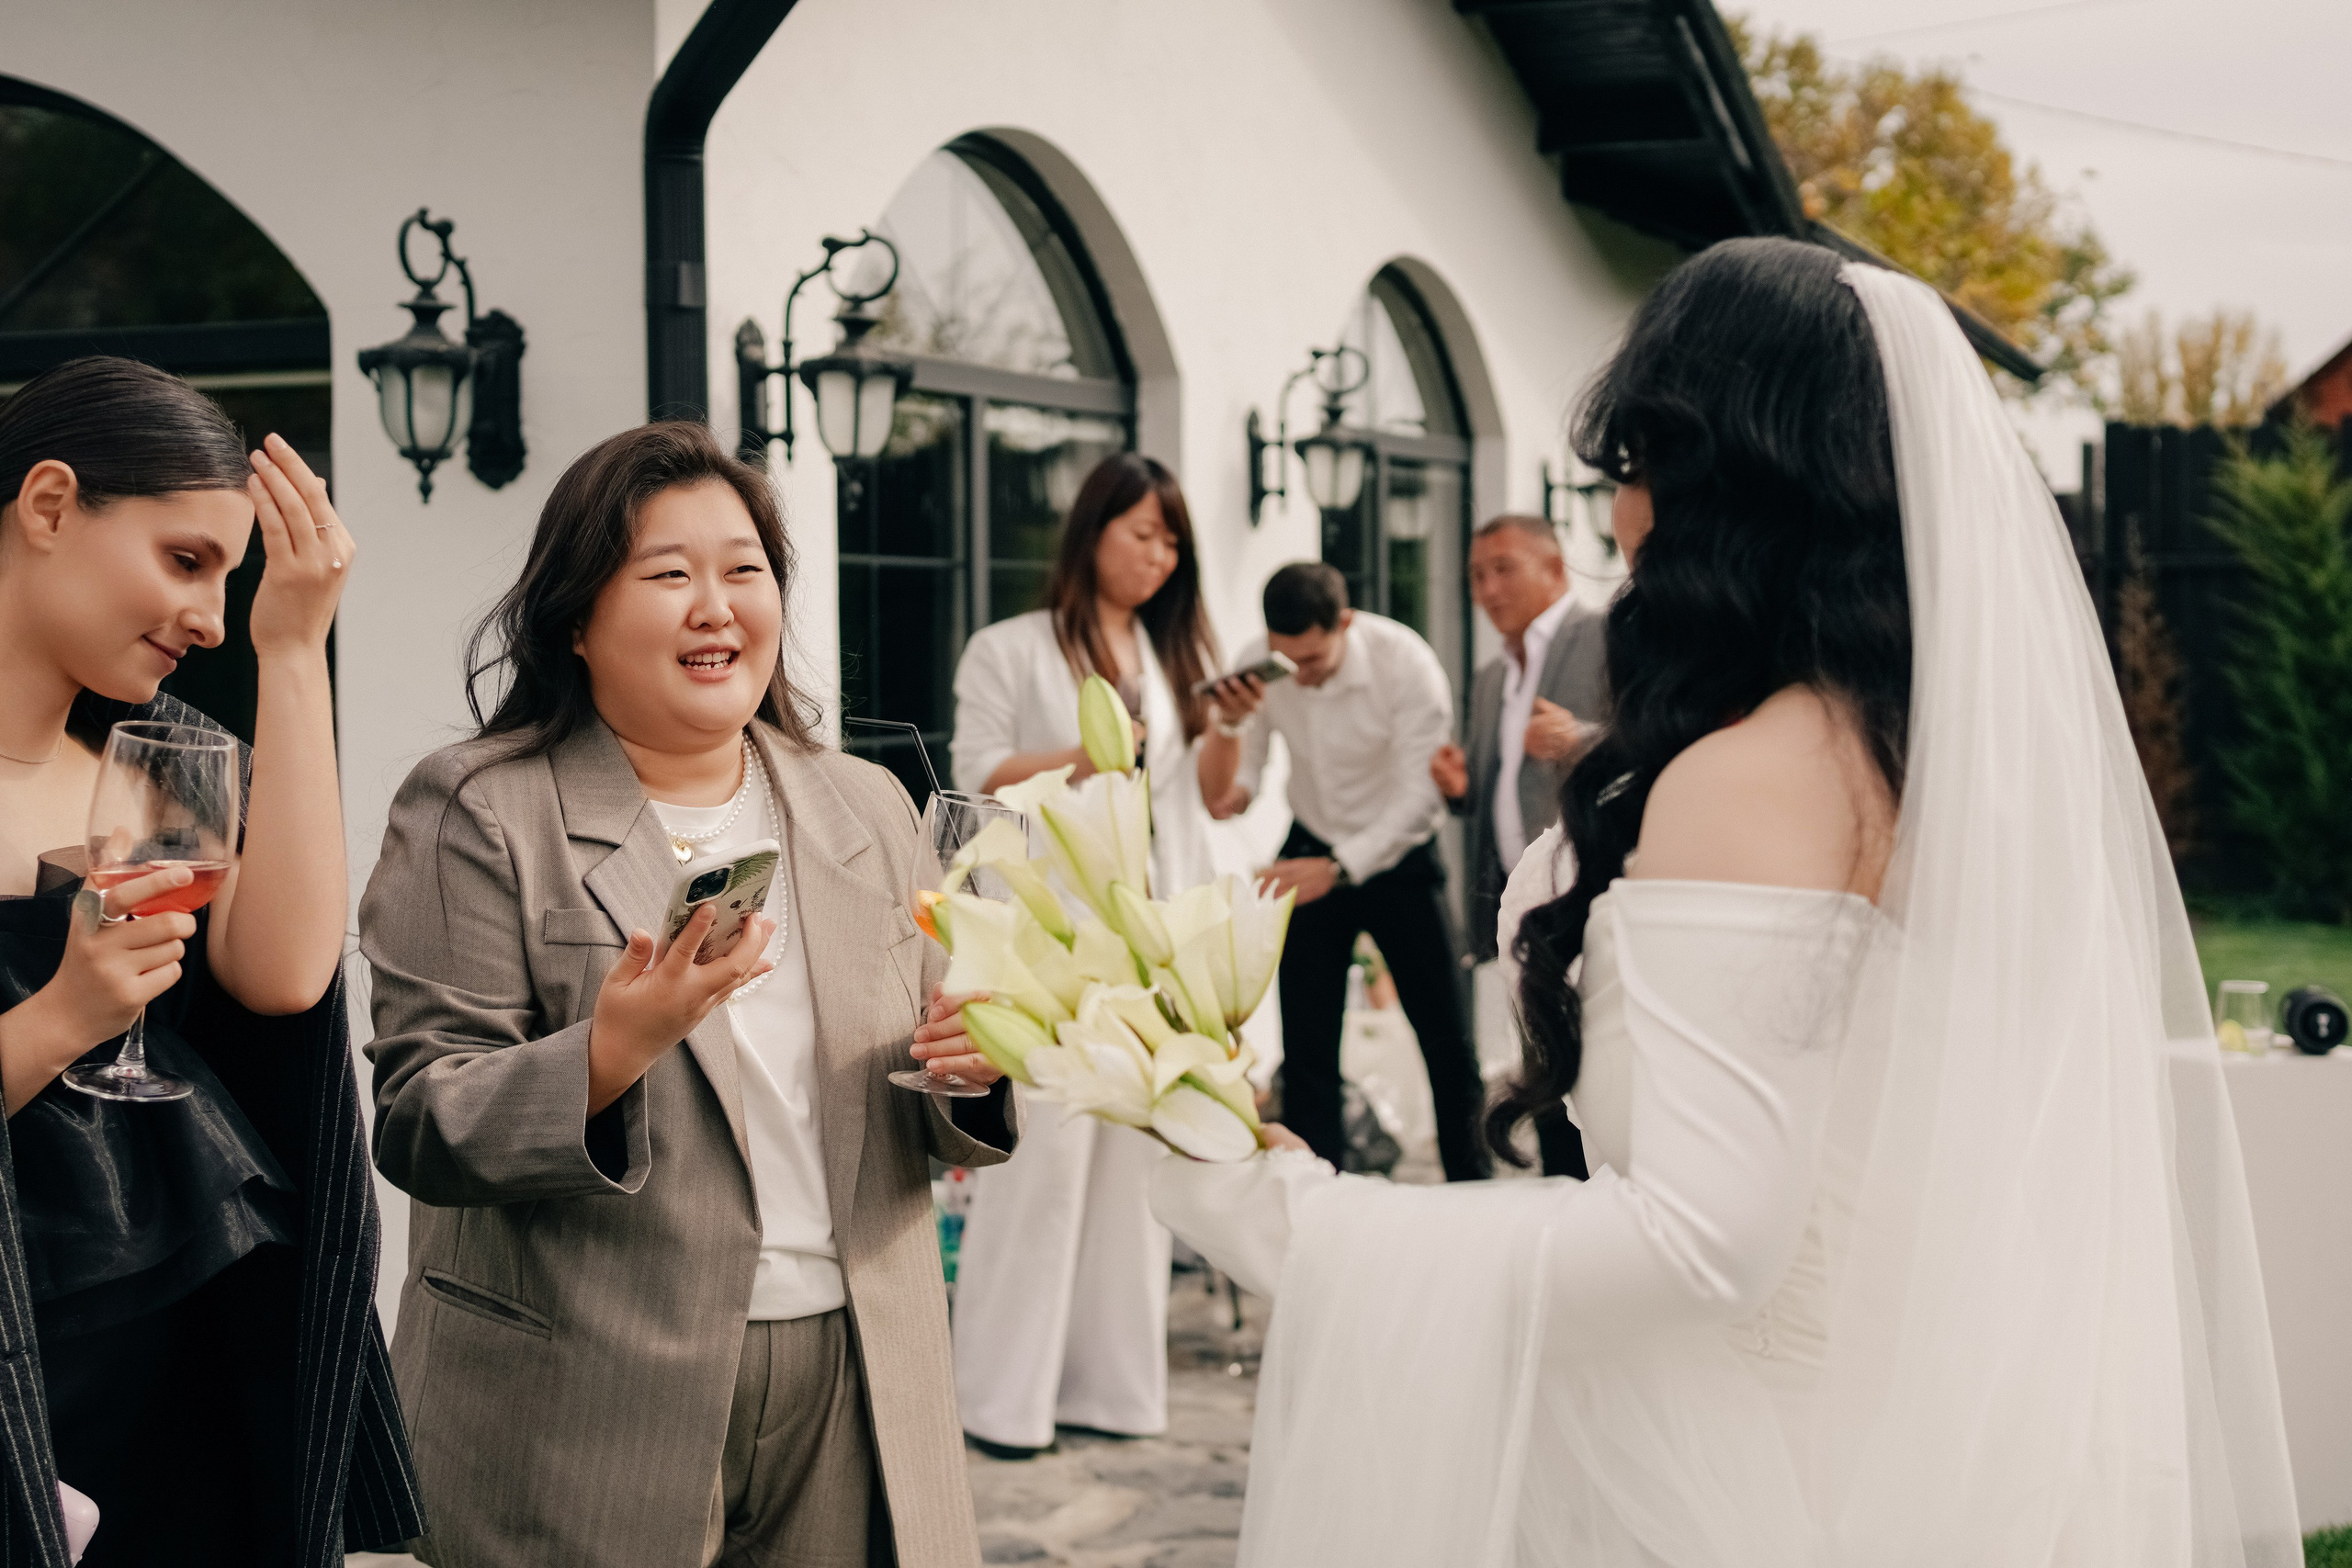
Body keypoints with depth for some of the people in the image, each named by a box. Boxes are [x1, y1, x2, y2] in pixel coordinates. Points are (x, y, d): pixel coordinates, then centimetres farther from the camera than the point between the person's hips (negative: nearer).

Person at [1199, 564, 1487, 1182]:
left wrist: (1340, 868, -36)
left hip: (1399, 859, -2)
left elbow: (1418, 794, -26)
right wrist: (1228, 723, -31)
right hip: (1313, 855, 2)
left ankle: (1473, 1194, 19)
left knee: (1449, 1043, 3)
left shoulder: (1405, 662, -25)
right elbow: (1223, 800, -13)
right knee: (1306, 1054, 1)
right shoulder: (1259, 667, -15)